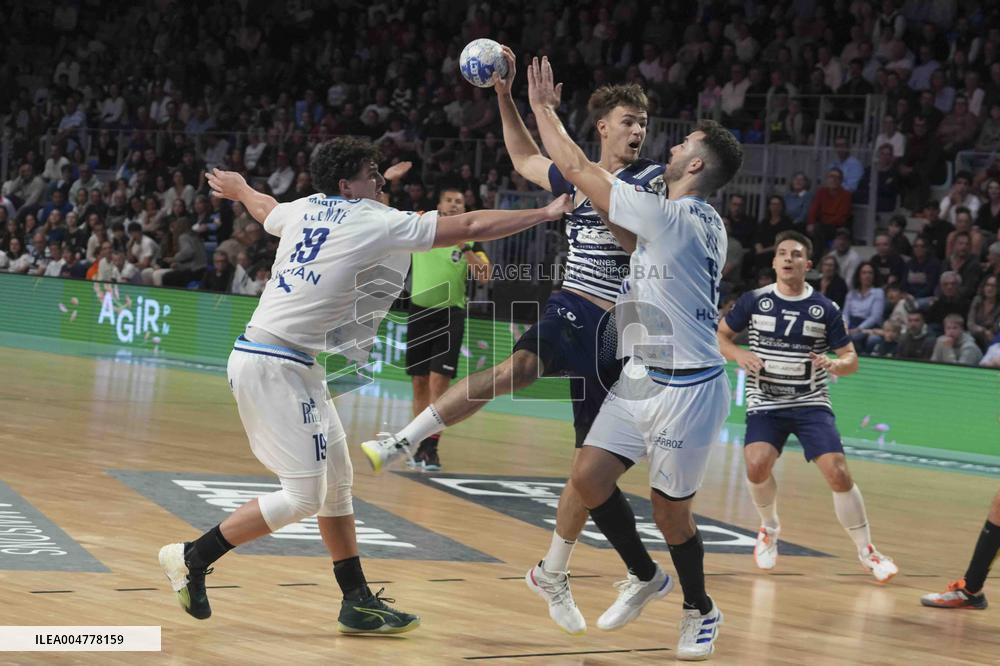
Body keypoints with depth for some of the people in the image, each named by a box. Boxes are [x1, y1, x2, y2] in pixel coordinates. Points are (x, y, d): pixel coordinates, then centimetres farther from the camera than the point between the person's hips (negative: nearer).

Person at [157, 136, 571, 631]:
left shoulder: (303, 209, 12)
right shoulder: (379, 223, -10)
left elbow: (264, 207, 36)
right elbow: (472, 227, -8)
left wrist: (237, 187, 60)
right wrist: (546, 214, 0)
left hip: (292, 364, 10)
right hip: (274, 364, -10)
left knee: (337, 479, 12)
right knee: (303, 496, -5)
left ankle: (358, 601, 16)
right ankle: (192, 557, 3)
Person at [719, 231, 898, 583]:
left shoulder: (825, 309, -2)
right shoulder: (753, 301, -2)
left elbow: (851, 358, 3)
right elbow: (720, 334, 10)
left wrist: (835, 365, -21)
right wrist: (739, 355, -11)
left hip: (811, 403, 0)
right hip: (766, 404, 0)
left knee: (838, 472, -15)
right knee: (757, 465, -24)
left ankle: (866, 552, 3)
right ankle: (770, 528, 8)